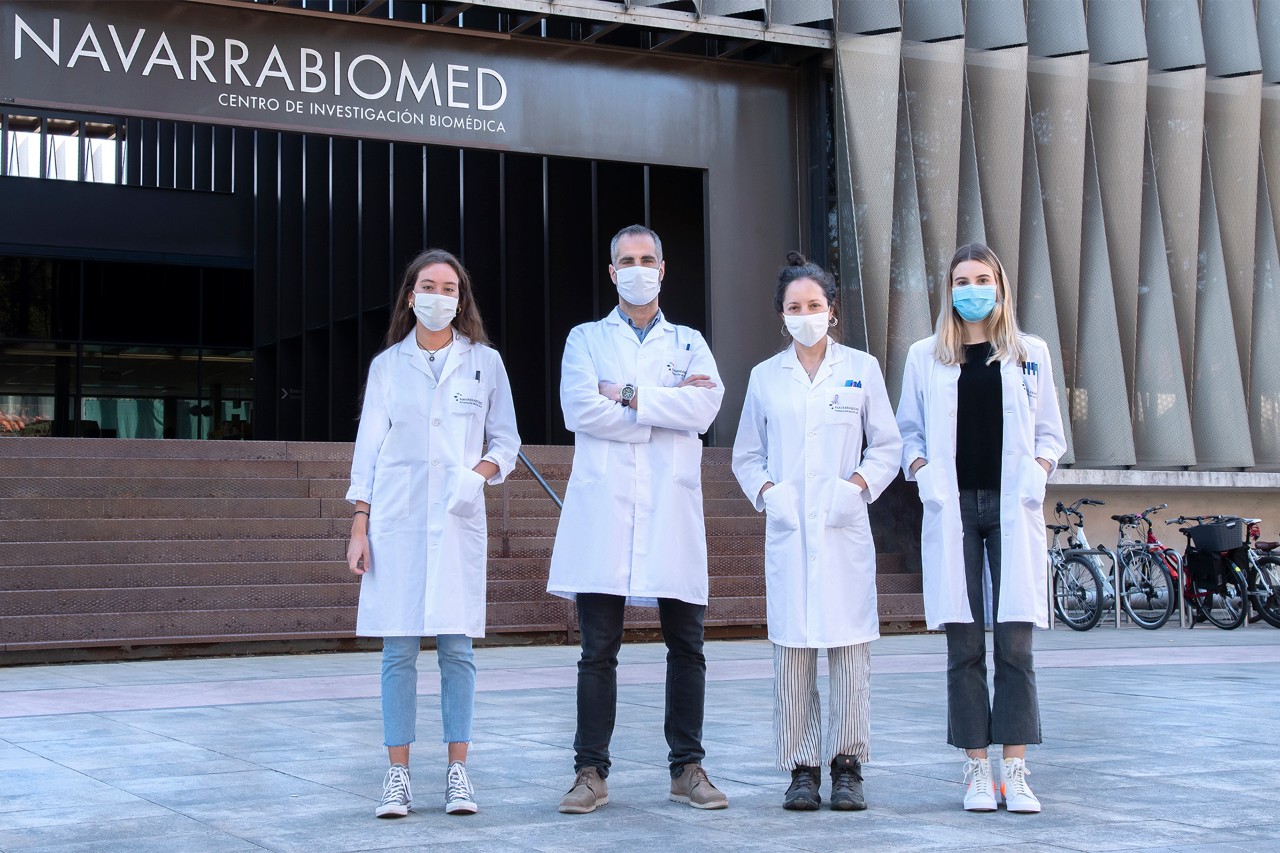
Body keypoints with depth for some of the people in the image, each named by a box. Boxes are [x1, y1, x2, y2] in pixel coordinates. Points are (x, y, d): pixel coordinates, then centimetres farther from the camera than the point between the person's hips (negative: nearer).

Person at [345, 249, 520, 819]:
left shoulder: (485, 363, 9)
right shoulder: (387, 365, 9)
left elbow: (505, 439, 11)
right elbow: (368, 447, 8)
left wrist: (480, 472, -10)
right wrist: (359, 528, 2)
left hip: (457, 519, 0)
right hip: (396, 520, 0)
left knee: (456, 644, -2)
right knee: (398, 648, -1)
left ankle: (457, 772, 6)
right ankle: (397, 775, 5)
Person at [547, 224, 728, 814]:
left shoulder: (689, 344, 17)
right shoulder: (586, 340, 14)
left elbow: (705, 406, -4)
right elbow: (580, 410, -5)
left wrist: (630, 396, -7)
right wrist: (666, 408, -4)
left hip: (670, 511, 1)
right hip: (603, 508, -1)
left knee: (686, 647, 3)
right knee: (598, 650, -1)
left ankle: (687, 768, 13)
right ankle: (591, 771, 5)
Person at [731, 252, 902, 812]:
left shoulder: (861, 369, 7)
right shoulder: (766, 377, 10)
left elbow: (887, 446, 9)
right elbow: (746, 455, 15)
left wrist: (860, 483, -8)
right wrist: (765, 491, -3)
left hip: (845, 529, -1)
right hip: (787, 530, 1)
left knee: (850, 649, -2)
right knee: (792, 650, 0)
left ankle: (847, 766, 7)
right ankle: (801, 767, 8)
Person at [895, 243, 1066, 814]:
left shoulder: (1031, 354, 11)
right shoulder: (924, 356, 10)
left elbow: (1050, 433, 13)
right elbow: (907, 431, 13)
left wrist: (1038, 471, -5)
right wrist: (922, 472, -5)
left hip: (1012, 509, 0)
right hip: (953, 509, 0)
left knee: (1014, 643, -4)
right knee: (964, 646, -1)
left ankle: (1014, 770, 1)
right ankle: (977, 769, 6)